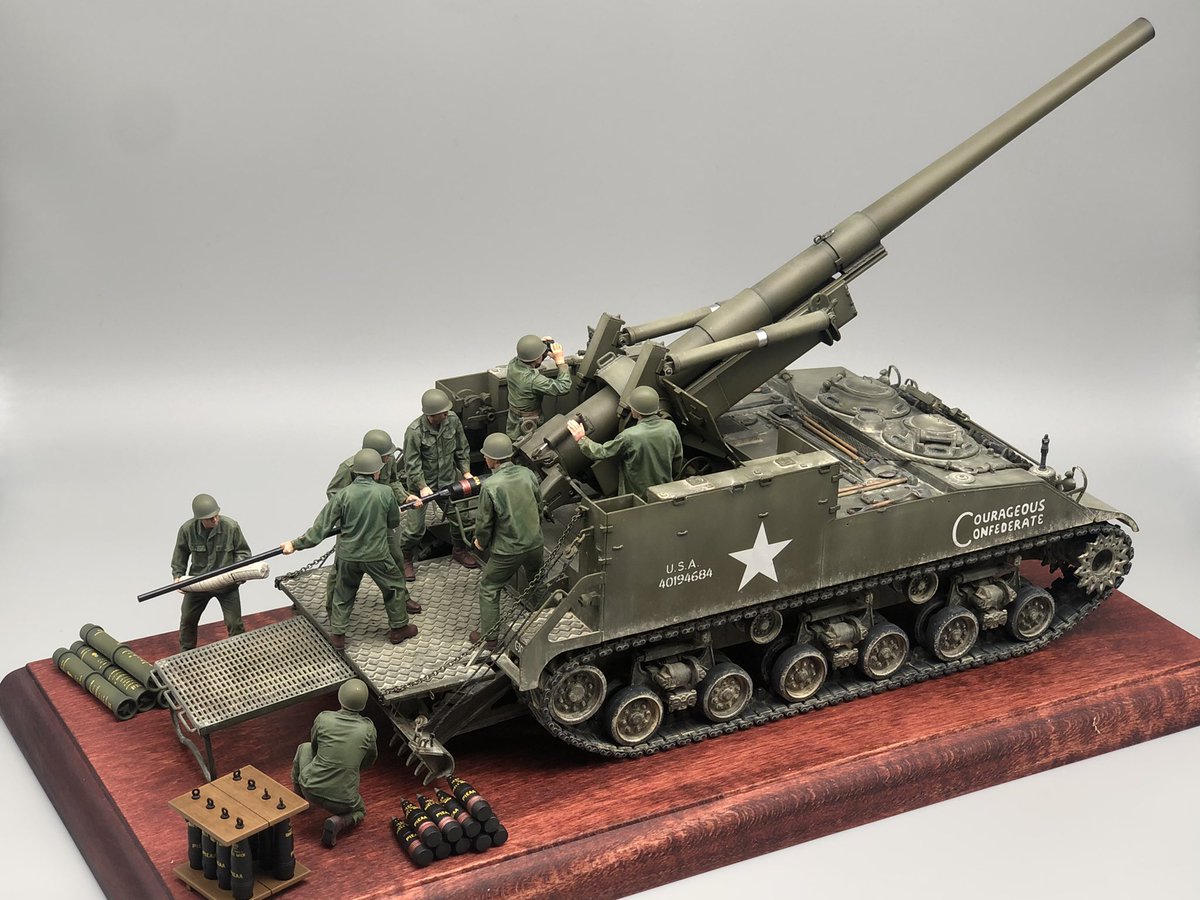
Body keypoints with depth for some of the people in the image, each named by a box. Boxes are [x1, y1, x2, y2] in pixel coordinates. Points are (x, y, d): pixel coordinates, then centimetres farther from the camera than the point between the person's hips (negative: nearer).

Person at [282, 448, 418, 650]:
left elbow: (322, 526, -12)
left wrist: (296, 544, -5)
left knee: (343, 594, 21)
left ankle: (338, 635, 23)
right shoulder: (385, 493, -14)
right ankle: (399, 628, 33)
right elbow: (394, 522, 2)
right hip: (377, 555, -1)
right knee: (395, 587, 22)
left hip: (348, 555, 1)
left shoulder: (343, 495, -13)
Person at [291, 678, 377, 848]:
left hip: (311, 790, 2)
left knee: (304, 748, 29)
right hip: (342, 800, -1)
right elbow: (369, 761, 7)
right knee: (359, 811, 34)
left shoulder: (323, 718, -10)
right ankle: (338, 822, 1)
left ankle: (297, 796, 42)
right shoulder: (368, 728, -10)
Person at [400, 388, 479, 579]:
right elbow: (412, 464, -21)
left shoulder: (452, 420, -14)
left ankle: (459, 551, 42)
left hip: (447, 480, 5)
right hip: (421, 483, -5)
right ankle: (406, 560, 25)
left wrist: (466, 472, -2)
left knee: (458, 518, 16)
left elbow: (462, 448, 2)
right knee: (415, 527, 1)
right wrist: (423, 487, -26)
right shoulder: (415, 431, -28)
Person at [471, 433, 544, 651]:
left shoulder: (490, 486, -23)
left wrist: (481, 541, 8)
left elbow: (484, 521, -12)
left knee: (489, 588, 14)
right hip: (535, 543, 5)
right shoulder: (527, 474, -7)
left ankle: (489, 636, 20)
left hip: (508, 550, -5)